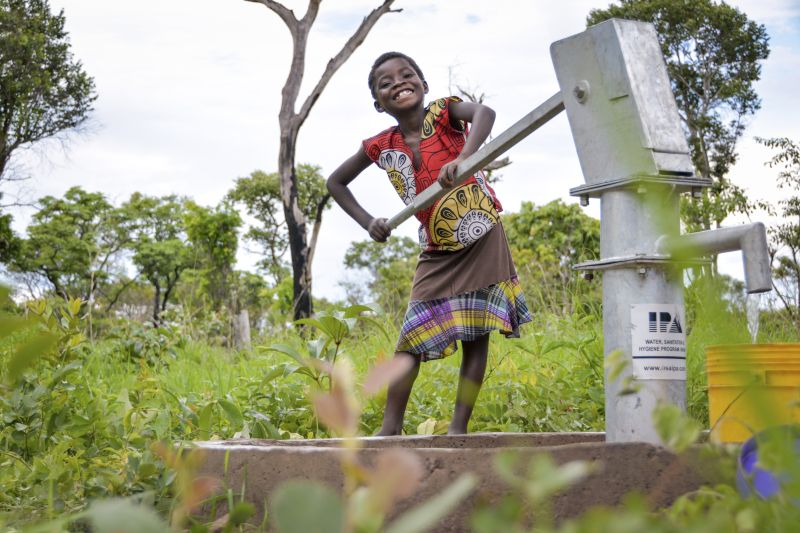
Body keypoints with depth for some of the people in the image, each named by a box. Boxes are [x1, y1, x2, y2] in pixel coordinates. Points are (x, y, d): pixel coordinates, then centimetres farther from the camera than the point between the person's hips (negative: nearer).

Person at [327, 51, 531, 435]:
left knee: (476, 336, 1)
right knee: (410, 338, -2)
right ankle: (390, 428, 5)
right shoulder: (382, 147, -2)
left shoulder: (444, 112, -11)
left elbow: (484, 112, -34)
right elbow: (336, 182, 11)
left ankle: (459, 427, 8)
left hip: (482, 241, -3)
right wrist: (368, 222, -1)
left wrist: (463, 159, -51)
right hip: (437, 253, 3)